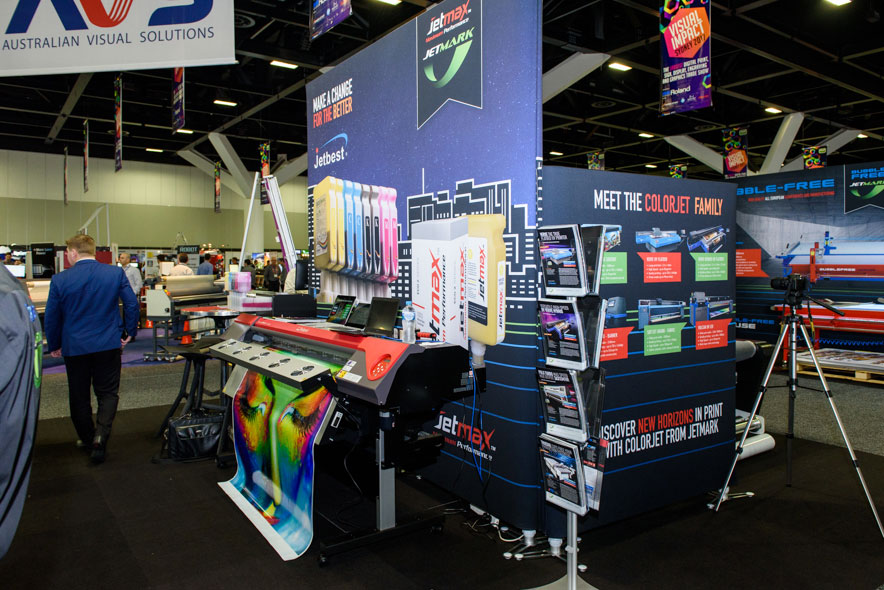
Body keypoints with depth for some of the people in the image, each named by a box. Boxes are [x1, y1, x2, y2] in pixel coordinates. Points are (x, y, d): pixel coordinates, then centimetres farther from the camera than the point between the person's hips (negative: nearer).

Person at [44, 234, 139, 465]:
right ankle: (100, 437, -10)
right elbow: (132, 304, -5)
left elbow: (51, 318, 0)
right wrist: (129, 332, 9)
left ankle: (87, 440, 28)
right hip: (109, 344, 0)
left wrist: (54, 346, 14)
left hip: (75, 347, 0)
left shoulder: (60, 280, -8)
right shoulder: (116, 273, -7)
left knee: (79, 396, 17)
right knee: (108, 393, 9)